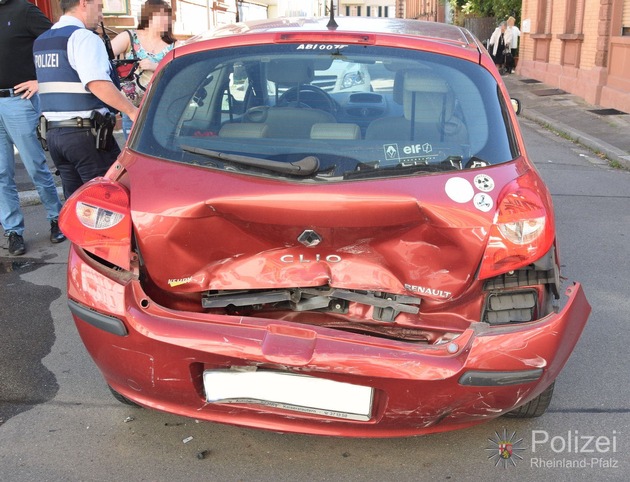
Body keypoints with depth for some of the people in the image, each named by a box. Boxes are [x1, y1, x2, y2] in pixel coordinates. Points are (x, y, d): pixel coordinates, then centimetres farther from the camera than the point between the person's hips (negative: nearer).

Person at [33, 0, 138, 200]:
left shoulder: (41, 41, 16)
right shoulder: (83, 37, -11)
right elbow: (97, 84, -24)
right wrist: (132, 111, -21)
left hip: (52, 131, 9)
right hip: (86, 133, -8)